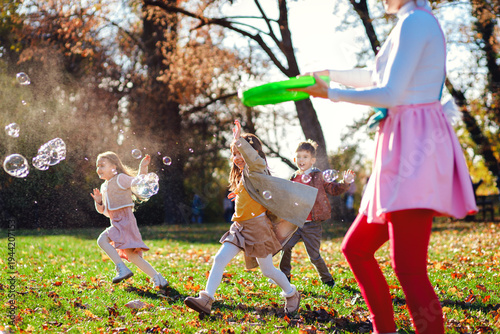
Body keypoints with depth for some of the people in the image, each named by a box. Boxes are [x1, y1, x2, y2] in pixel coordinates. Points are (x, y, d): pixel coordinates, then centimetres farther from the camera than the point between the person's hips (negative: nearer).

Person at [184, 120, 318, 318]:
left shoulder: (256, 170, -10)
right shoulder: (241, 176, 17)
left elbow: (252, 156, -34)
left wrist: (239, 140, -34)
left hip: (258, 225, -8)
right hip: (240, 227, 8)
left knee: (267, 270, 1)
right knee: (219, 259, -7)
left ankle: (291, 294, 26)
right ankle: (205, 301, -11)